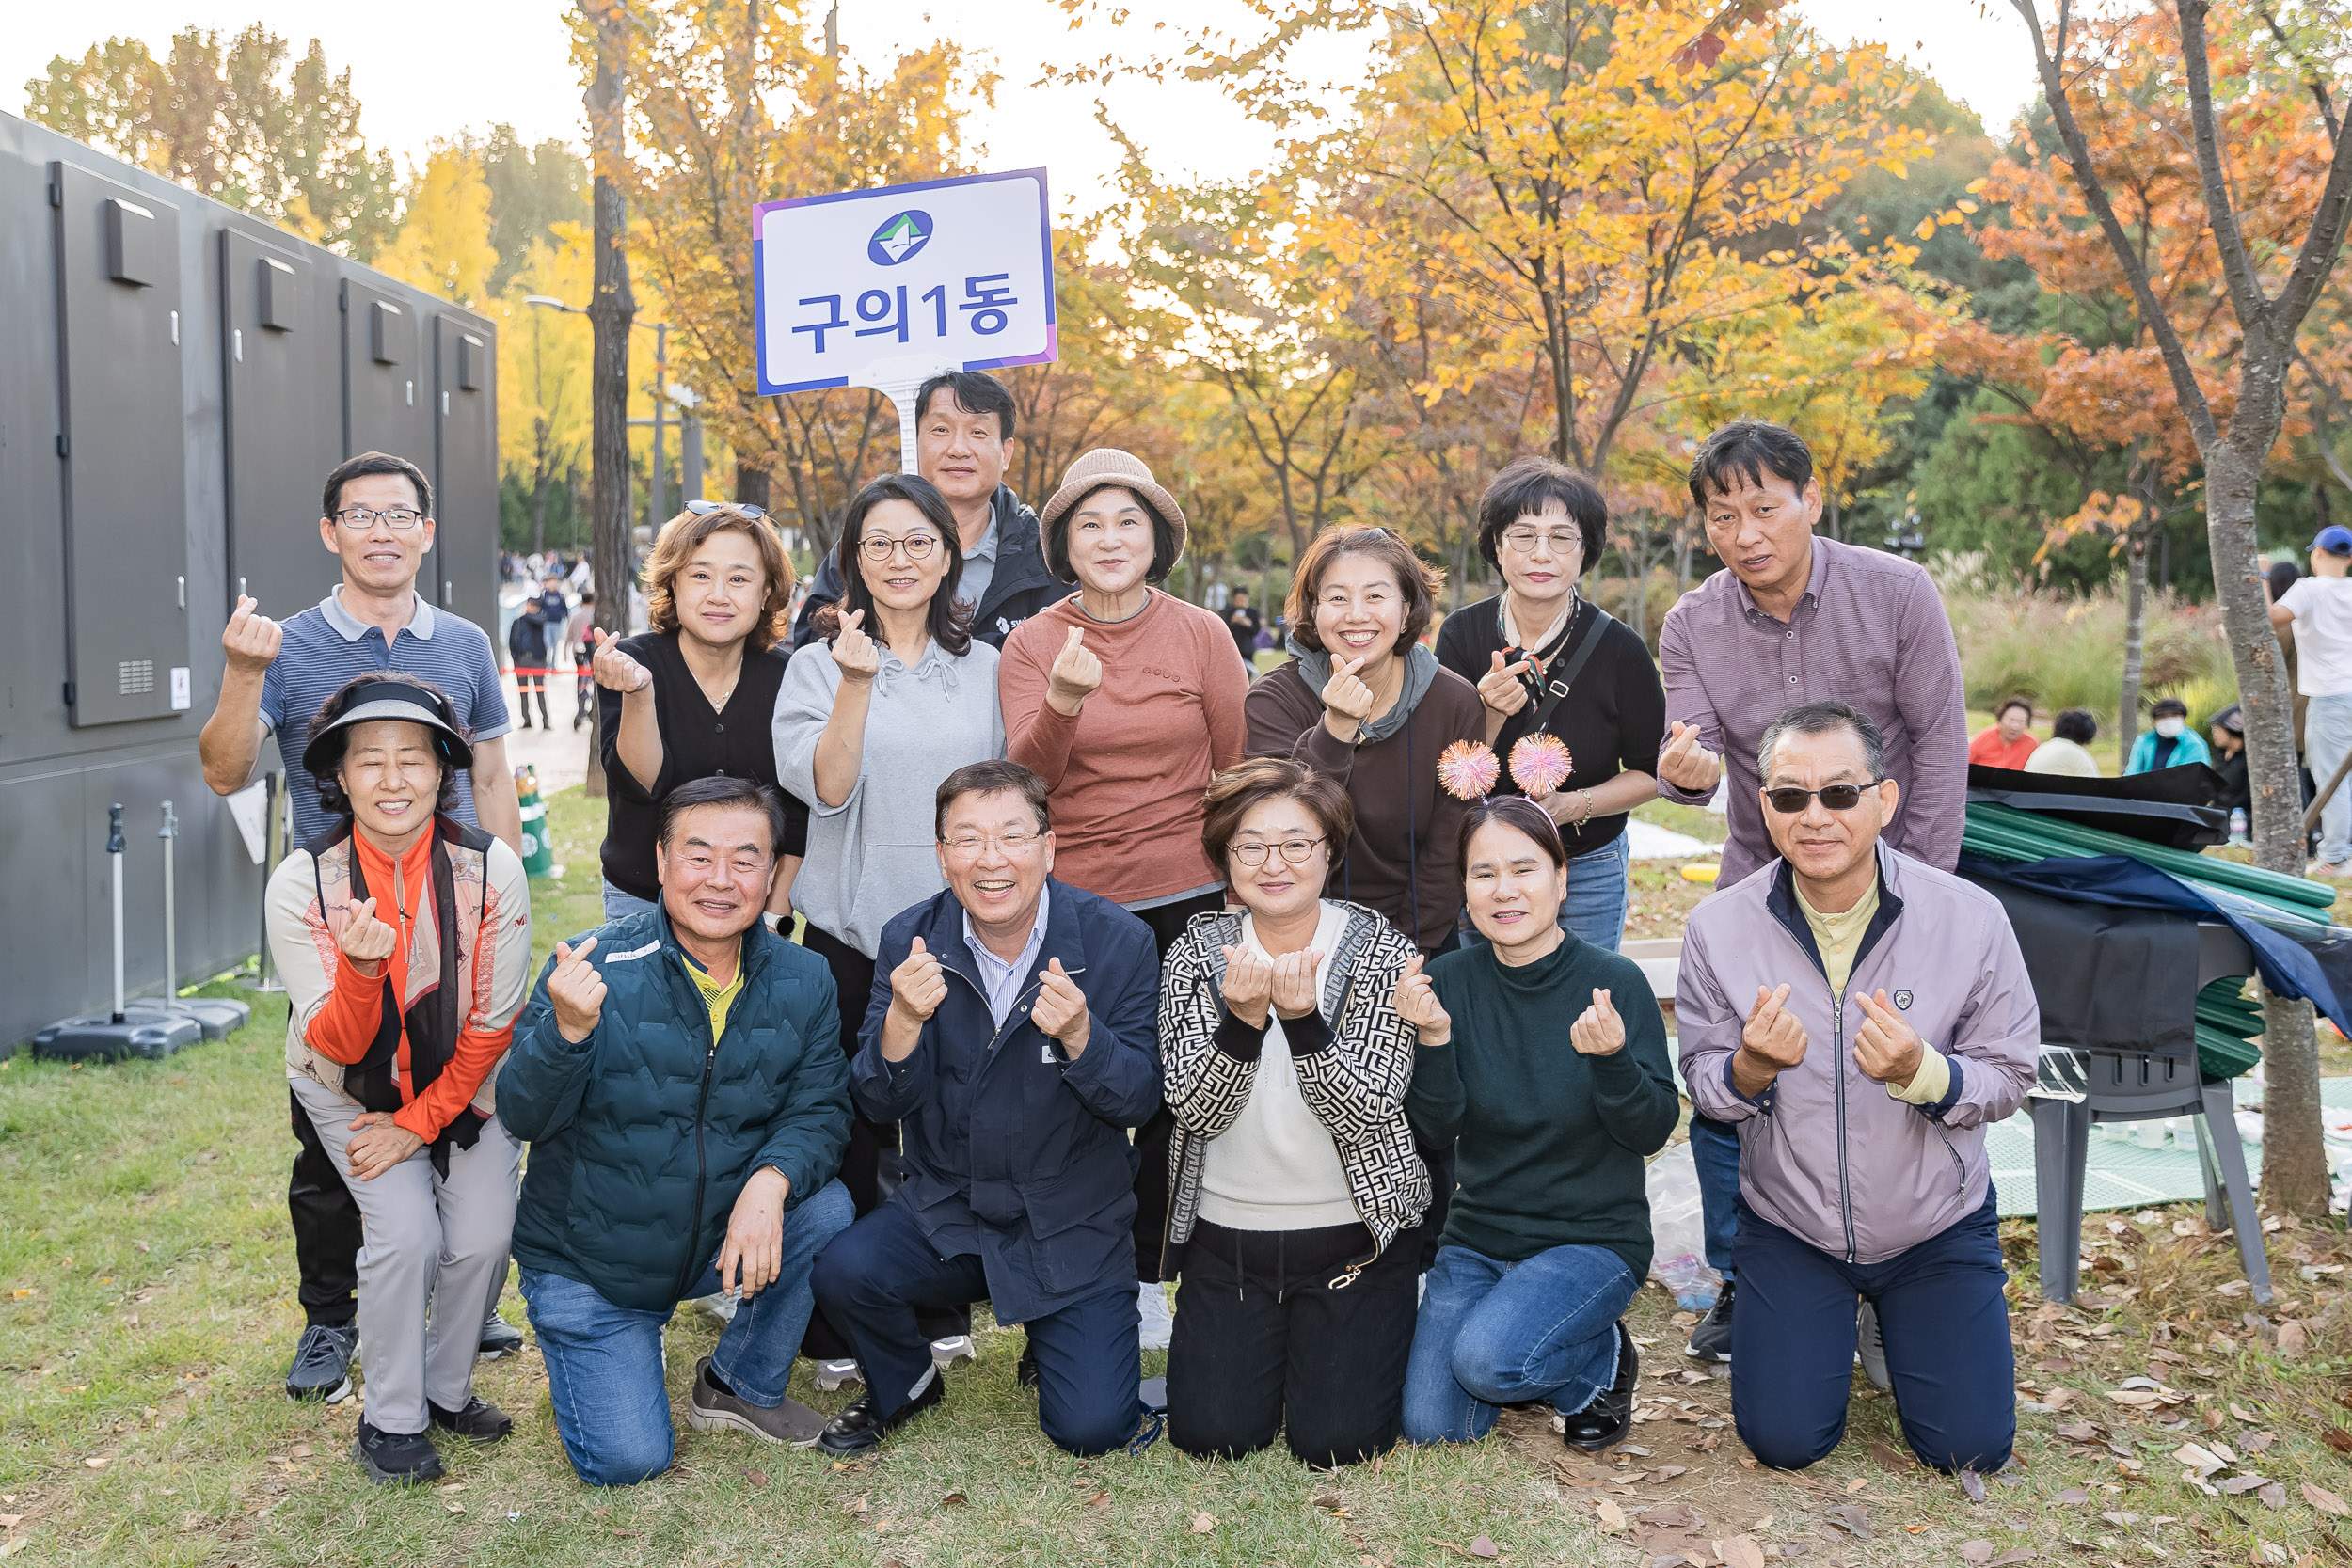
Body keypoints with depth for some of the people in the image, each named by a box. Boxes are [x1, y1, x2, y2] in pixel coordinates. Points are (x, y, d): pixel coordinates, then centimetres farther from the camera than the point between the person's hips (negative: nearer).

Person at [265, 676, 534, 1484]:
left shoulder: (492, 870, -22)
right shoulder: (302, 881, -21)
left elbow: (491, 1027, -12)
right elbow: (335, 1046, -23)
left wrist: (419, 1122, -11)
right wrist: (361, 970, -43)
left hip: (462, 1082, 1)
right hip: (350, 1086, -1)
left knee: (482, 1237, -11)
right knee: (406, 1231, -17)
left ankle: (448, 1389, 17)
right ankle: (392, 1420, 5)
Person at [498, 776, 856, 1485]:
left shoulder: (802, 983, -7)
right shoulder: (593, 967, -18)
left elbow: (819, 1109, -8)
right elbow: (523, 1116, -22)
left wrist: (770, 1179, -29)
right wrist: (568, 1030, -43)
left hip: (721, 1239, 3)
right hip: (587, 1260, -3)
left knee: (827, 1210, -23)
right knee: (628, 1459, -12)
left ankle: (742, 1385, 3)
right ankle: (588, 1353, 24)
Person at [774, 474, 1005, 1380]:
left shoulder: (985, 667, 8)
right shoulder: (819, 666, 1)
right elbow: (823, 787, -14)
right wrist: (857, 685, -23)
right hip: (852, 930, -2)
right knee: (849, 1136, 3)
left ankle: (943, 1315, 25)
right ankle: (840, 1336, 17)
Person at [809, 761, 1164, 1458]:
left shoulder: (1117, 941, -13)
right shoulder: (910, 941, -8)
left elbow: (1140, 1100, -12)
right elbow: (879, 1105, -8)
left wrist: (1080, 1036, -32)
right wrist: (903, 1021, -29)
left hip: (1073, 1225, -1)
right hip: (944, 1212, 2)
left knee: (1090, 1427, -10)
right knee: (844, 1270, -26)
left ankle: (1053, 1339, 27)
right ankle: (904, 1386, 9)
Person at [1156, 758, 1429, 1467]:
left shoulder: (1381, 951, -7)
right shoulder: (1198, 951, -2)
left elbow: (1369, 1111, -16)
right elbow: (1194, 1108, -11)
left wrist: (1303, 1018, -32)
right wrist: (1244, 1018, -29)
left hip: (1354, 1233, -2)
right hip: (1225, 1231, 2)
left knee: (1336, 1441, -8)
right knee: (1211, 1434, -4)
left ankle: (1377, 1335, 24)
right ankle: (1268, 1344, 27)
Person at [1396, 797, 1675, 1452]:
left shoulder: (1614, 981, -12)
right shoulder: (1450, 980, -4)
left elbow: (1654, 1131, -12)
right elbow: (1438, 1126, -7)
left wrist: (1610, 1057, -31)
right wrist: (1432, 1036, -24)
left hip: (1594, 1238, -3)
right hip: (1478, 1235, 4)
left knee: (1484, 1358, -28)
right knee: (1431, 1428, -7)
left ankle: (1604, 1361, 4)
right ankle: (1534, 1360, 23)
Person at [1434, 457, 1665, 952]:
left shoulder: (1618, 647, -12)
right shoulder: (1462, 634, -9)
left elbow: (1652, 772, -2)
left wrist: (1574, 805, -18)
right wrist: (1489, 713, -28)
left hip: (1588, 870, -1)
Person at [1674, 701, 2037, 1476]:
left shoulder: (1970, 918, -17)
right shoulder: (1720, 927, -15)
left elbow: (2009, 1078, -10)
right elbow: (1705, 1085, -6)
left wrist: (1921, 1073, -31)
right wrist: (1751, 1068, -30)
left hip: (1937, 1226, 0)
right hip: (1789, 1228, 0)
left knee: (1970, 1448, -2)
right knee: (1784, 1440, -4)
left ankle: (1899, 1319, 30)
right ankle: (1829, 1323, 29)